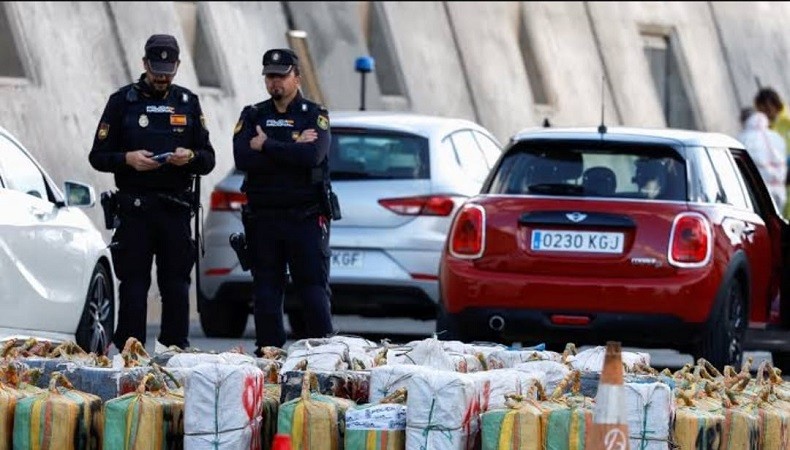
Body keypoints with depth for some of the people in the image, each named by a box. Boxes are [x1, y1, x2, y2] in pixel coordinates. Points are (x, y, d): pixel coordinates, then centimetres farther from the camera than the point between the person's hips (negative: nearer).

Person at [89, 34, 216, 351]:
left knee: (176, 285, 1)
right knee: (133, 285, -4)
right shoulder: (122, 101, 5)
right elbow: (98, 156, 4)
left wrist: (191, 157, -9)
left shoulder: (187, 103, 13)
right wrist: (128, 159, -15)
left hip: (175, 208, 2)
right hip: (134, 206, -2)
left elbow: (208, 160, 13)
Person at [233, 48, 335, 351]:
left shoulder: (315, 115, 4)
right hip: (262, 217, 3)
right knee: (265, 293, 4)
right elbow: (242, 158, -7)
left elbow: (313, 155, -16)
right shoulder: (252, 116, 11)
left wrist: (266, 146, -10)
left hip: (306, 216, -3)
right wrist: (291, 151, -10)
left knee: (314, 291, -5)